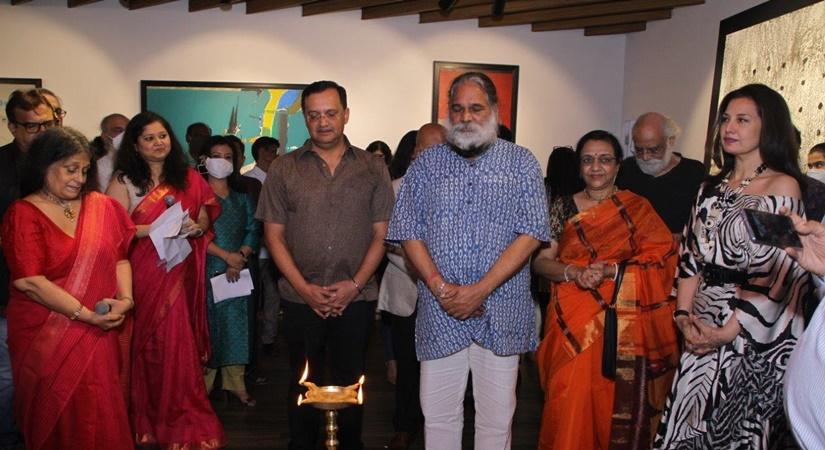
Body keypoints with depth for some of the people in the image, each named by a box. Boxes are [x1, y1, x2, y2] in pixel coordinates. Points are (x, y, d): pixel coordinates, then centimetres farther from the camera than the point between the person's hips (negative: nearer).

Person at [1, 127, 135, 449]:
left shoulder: (102, 206, 6)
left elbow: (120, 258, 7)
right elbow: (29, 281, -14)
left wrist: (125, 297, -12)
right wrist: (87, 314, -17)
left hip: (101, 333, 3)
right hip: (48, 337, -3)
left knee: (103, 414, 8)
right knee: (61, 416, 5)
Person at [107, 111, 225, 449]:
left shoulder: (188, 178, 10)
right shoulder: (124, 180, 1)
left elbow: (205, 220, 12)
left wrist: (195, 227, -9)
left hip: (180, 273, 2)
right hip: (143, 273, -2)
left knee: (178, 343, 3)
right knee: (149, 343, 2)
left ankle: (179, 418, 18)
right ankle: (147, 419, 20)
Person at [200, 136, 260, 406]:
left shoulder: (242, 197, 13)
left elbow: (254, 230, 5)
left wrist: (240, 257, -11)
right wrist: (226, 255, -16)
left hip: (237, 272, 4)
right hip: (207, 271, -4)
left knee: (236, 325, 6)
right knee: (207, 326, 1)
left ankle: (236, 383, 15)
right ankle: (202, 383, 12)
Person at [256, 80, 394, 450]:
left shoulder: (373, 169, 3)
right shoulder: (284, 169, 2)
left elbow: (381, 234, 1)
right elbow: (274, 235, 0)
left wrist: (354, 285, -9)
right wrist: (306, 289, -8)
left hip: (356, 298, 0)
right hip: (300, 298, 0)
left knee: (350, 381, 12)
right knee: (303, 382, 13)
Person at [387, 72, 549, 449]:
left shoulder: (522, 163, 2)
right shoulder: (425, 165, 7)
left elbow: (530, 234, -6)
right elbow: (409, 233, 3)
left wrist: (480, 290, -14)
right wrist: (440, 287, -11)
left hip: (501, 315, -1)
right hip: (439, 315, 1)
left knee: (496, 420, 10)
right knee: (438, 417, 11)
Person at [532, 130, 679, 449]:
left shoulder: (637, 208, 3)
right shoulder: (563, 207, 6)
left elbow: (660, 260, -5)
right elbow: (540, 261, 2)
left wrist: (609, 270, -18)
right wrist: (575, 273, -17)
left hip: (621, 327, -1)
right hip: (572, 325, 1)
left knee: (616, 404, 3)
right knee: (569, 404, 2)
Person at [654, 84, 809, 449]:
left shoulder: (783, 186, -7)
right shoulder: (711, 188, 12)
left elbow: (777, 271, -14)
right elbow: (690, 256, 10)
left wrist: (729, 331, -16)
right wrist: (684, 315, -2)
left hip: (755, 334, -5)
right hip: (703, 326, 5)